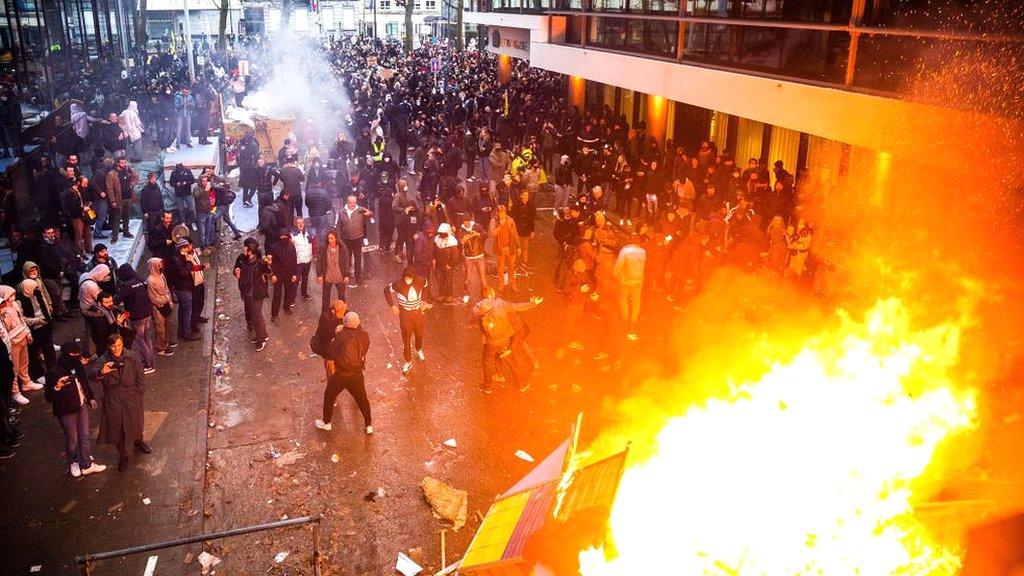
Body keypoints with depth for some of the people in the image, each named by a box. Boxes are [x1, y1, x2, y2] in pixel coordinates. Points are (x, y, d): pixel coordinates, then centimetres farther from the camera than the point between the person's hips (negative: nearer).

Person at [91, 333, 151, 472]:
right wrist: (101, 372, -41)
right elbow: (91, 374, -20)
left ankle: (139, 442, 53)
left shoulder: (132, 357, -11)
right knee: (117, 428, 8)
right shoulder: (103, 360, -14)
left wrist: (137, 394, -5)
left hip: (132, 398, 1)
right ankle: (123, 455, 28)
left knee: (136, 422, 22)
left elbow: (139, 377, -3)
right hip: (113, 400, -1)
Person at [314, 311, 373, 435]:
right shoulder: (364, 336, -13)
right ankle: (369, 425, 31)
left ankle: (326, 423, 37)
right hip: (357, 374, 3)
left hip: (340, 375, -3)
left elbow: (330, 355, -14)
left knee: (329, 396, 22)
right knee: (362, 398, 20)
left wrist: (334, 340, 0)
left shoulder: (341, 337, -22)